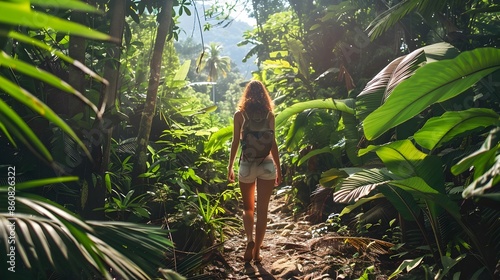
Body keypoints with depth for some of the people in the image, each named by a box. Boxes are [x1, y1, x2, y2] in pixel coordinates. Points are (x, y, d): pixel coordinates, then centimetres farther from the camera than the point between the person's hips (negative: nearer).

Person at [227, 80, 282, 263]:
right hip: (267, 165, 0)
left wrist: (230, 167, 6)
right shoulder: (269, 115, 1)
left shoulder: (240, 114, 0)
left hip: (247, 165, 0)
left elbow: (235, 142, -2)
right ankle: (257, 251, 13)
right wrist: (278, 168, 6)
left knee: (248, 207, 17)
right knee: (262, 210, 8)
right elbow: (273, 143, -2)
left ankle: (249, 240, -5)